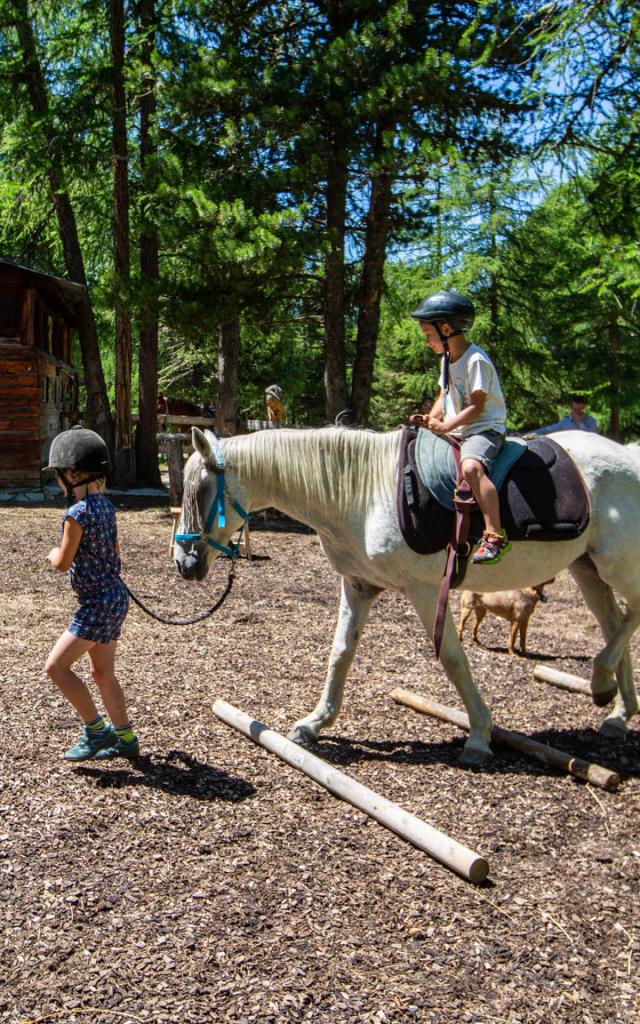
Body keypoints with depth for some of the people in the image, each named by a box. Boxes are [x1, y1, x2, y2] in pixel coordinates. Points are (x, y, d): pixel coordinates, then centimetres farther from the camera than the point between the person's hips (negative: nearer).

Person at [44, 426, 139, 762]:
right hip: (115, 595, 9)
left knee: (56, 666, -1)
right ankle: (125, 738, 26)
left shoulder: (77, 513, -19)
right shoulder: (105, 505, 7)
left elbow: (63, 563, -13)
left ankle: (96, 730, 7)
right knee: (103, 673, 17)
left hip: (97, 603, -9)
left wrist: (53, 554, 7)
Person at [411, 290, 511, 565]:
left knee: (470, 467, -37)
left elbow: (477, 406, -19)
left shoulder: (476, 360, -14)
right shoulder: (447, 359, 14)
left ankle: (495, 536, -40)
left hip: (484, 429, -10)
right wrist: (431, 419, 0)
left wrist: (446, 426, -25)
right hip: (454, 432, 10)